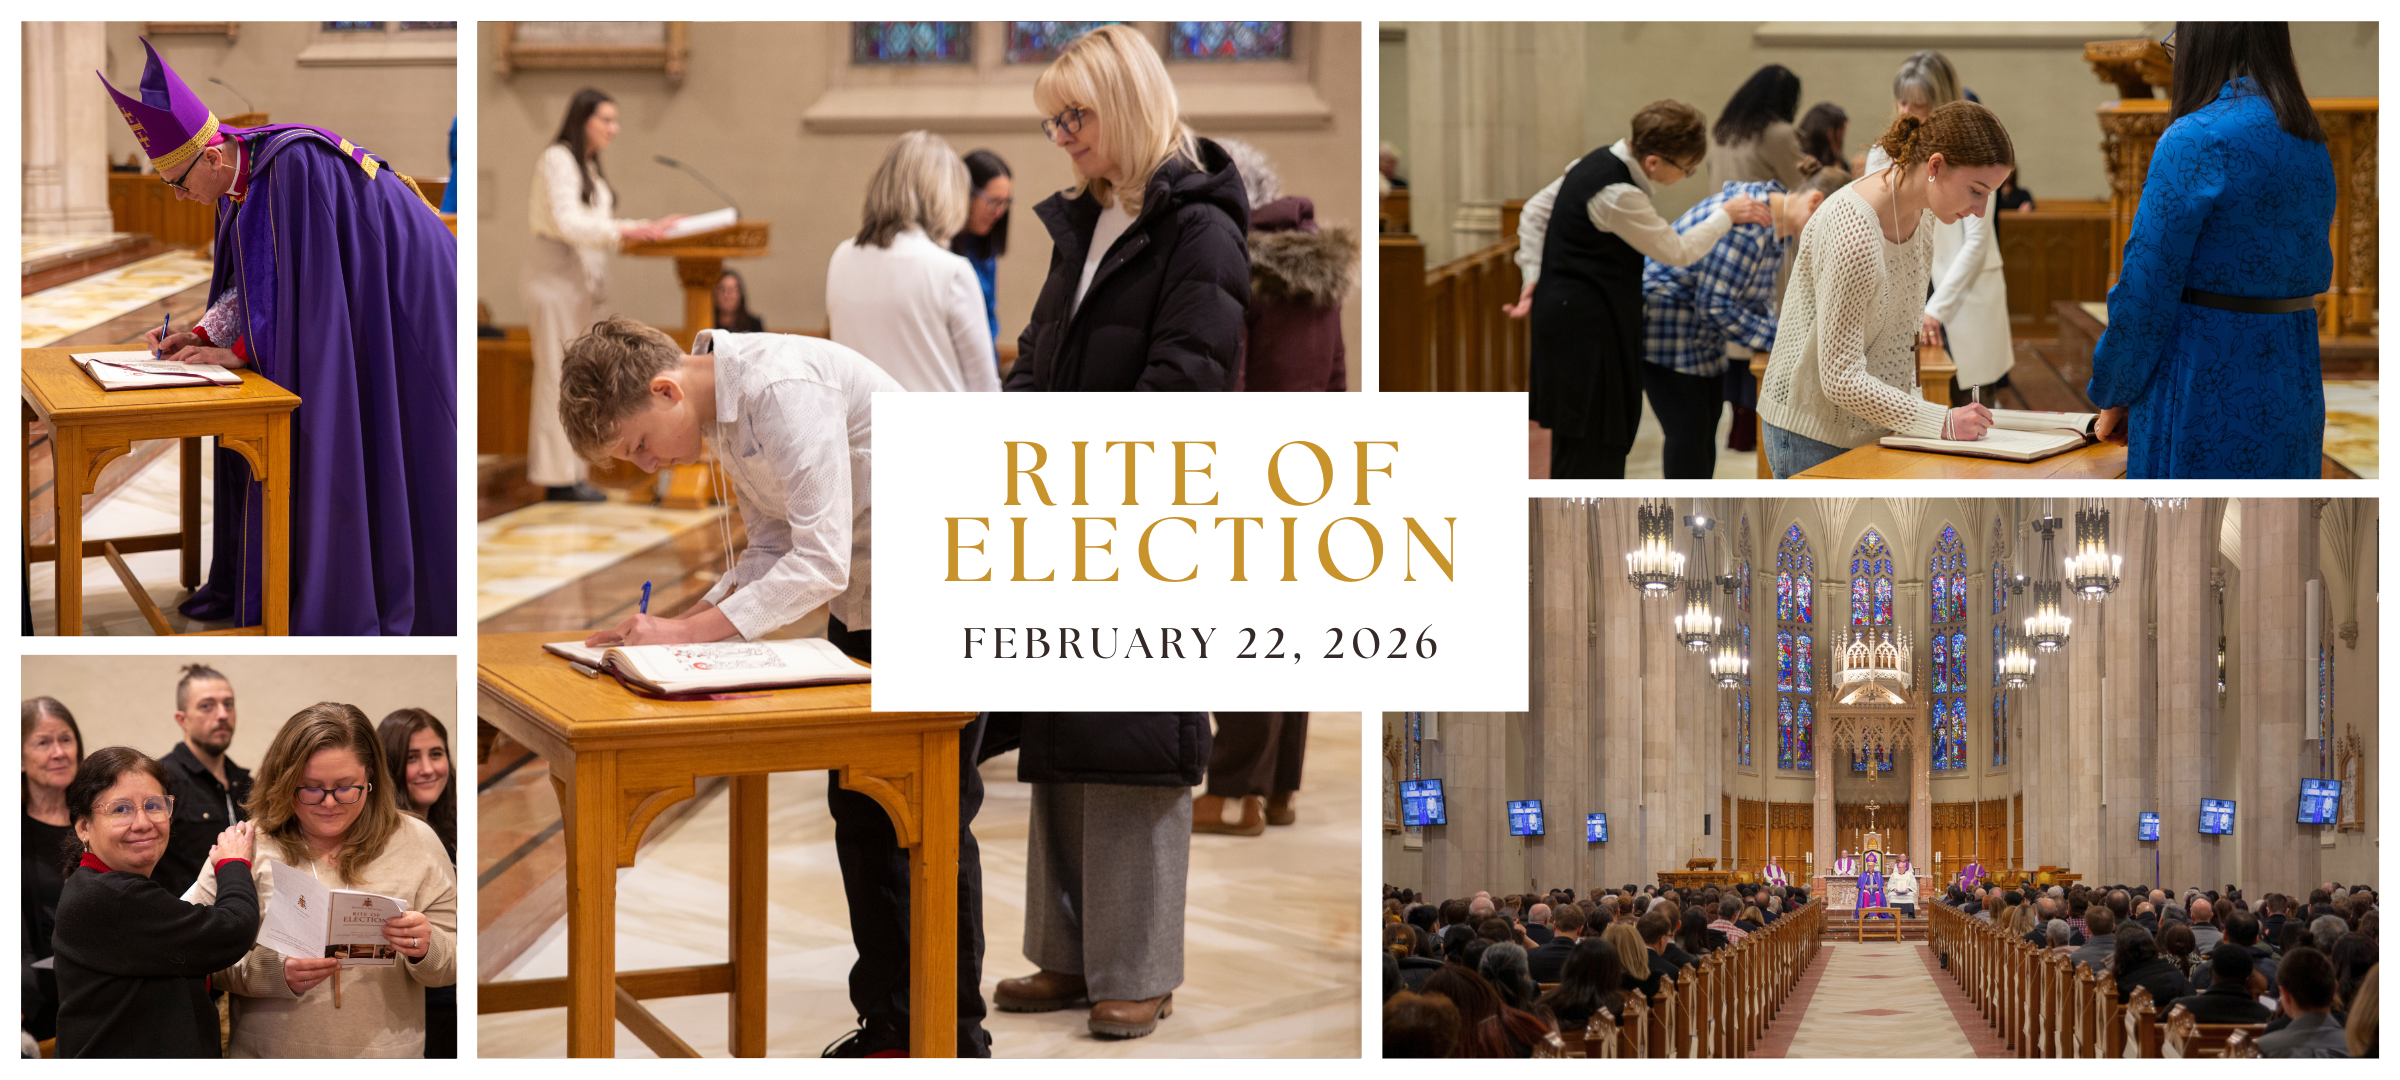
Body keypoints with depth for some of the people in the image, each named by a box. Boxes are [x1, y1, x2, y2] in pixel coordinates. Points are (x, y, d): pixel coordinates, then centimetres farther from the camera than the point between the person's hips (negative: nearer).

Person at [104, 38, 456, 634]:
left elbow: (302, 282, -27)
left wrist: (240, 350, -20)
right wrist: (202, 334, -5)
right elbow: (255, 283, 7)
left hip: (400, 297, -9)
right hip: (340, 310, 9)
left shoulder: (293, 166, -29)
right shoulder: (240, 177, -1)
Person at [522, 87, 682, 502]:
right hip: (558, 278, -9)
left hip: (587, 281, 9)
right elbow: (565, 222, -18)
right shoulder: (557, 160, -8)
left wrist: (648, 228, 15)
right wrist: (620, 231, -26)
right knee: (558, 376, -8)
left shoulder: (590, 167, 20)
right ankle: (558, 477, -7)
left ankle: (570, 473, 9)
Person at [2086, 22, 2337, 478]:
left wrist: (2113, 394, -1)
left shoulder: (2195, 139, -15)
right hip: (2295, 399, 8)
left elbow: (2145, 292, -15)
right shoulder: (2312, 144, 10)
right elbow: (2316, 272, 14)